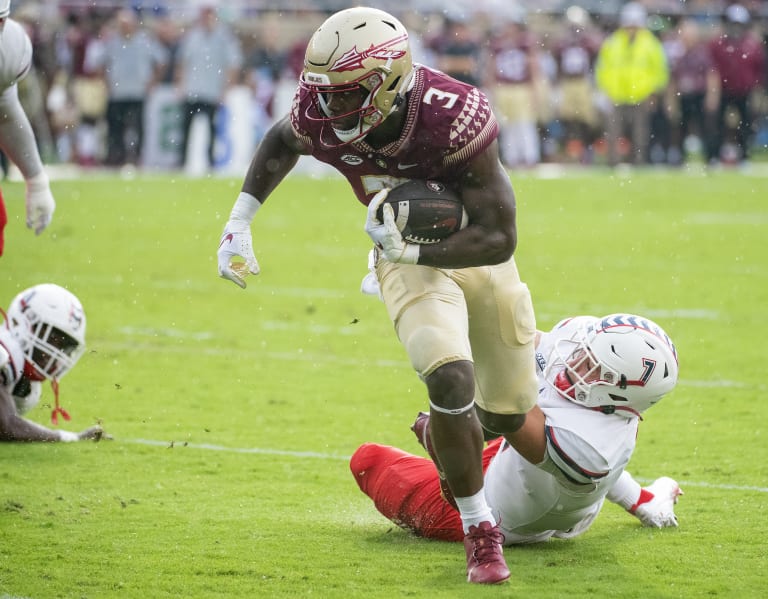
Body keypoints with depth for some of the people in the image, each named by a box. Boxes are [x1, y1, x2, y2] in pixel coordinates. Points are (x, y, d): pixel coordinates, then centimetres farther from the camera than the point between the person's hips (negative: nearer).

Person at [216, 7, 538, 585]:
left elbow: (499, 239, -29)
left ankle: (443, 430, 49)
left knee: (508, 415, 11)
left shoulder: (454, 118, -35)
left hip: (475, 251, 0)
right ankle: (481, 532, -10)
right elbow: (279, 144, 6)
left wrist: (409, 250, -34)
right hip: (408, 262, 0)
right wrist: (239, 222, 1)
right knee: (452, 380, -26)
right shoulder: (321, 121, -23)